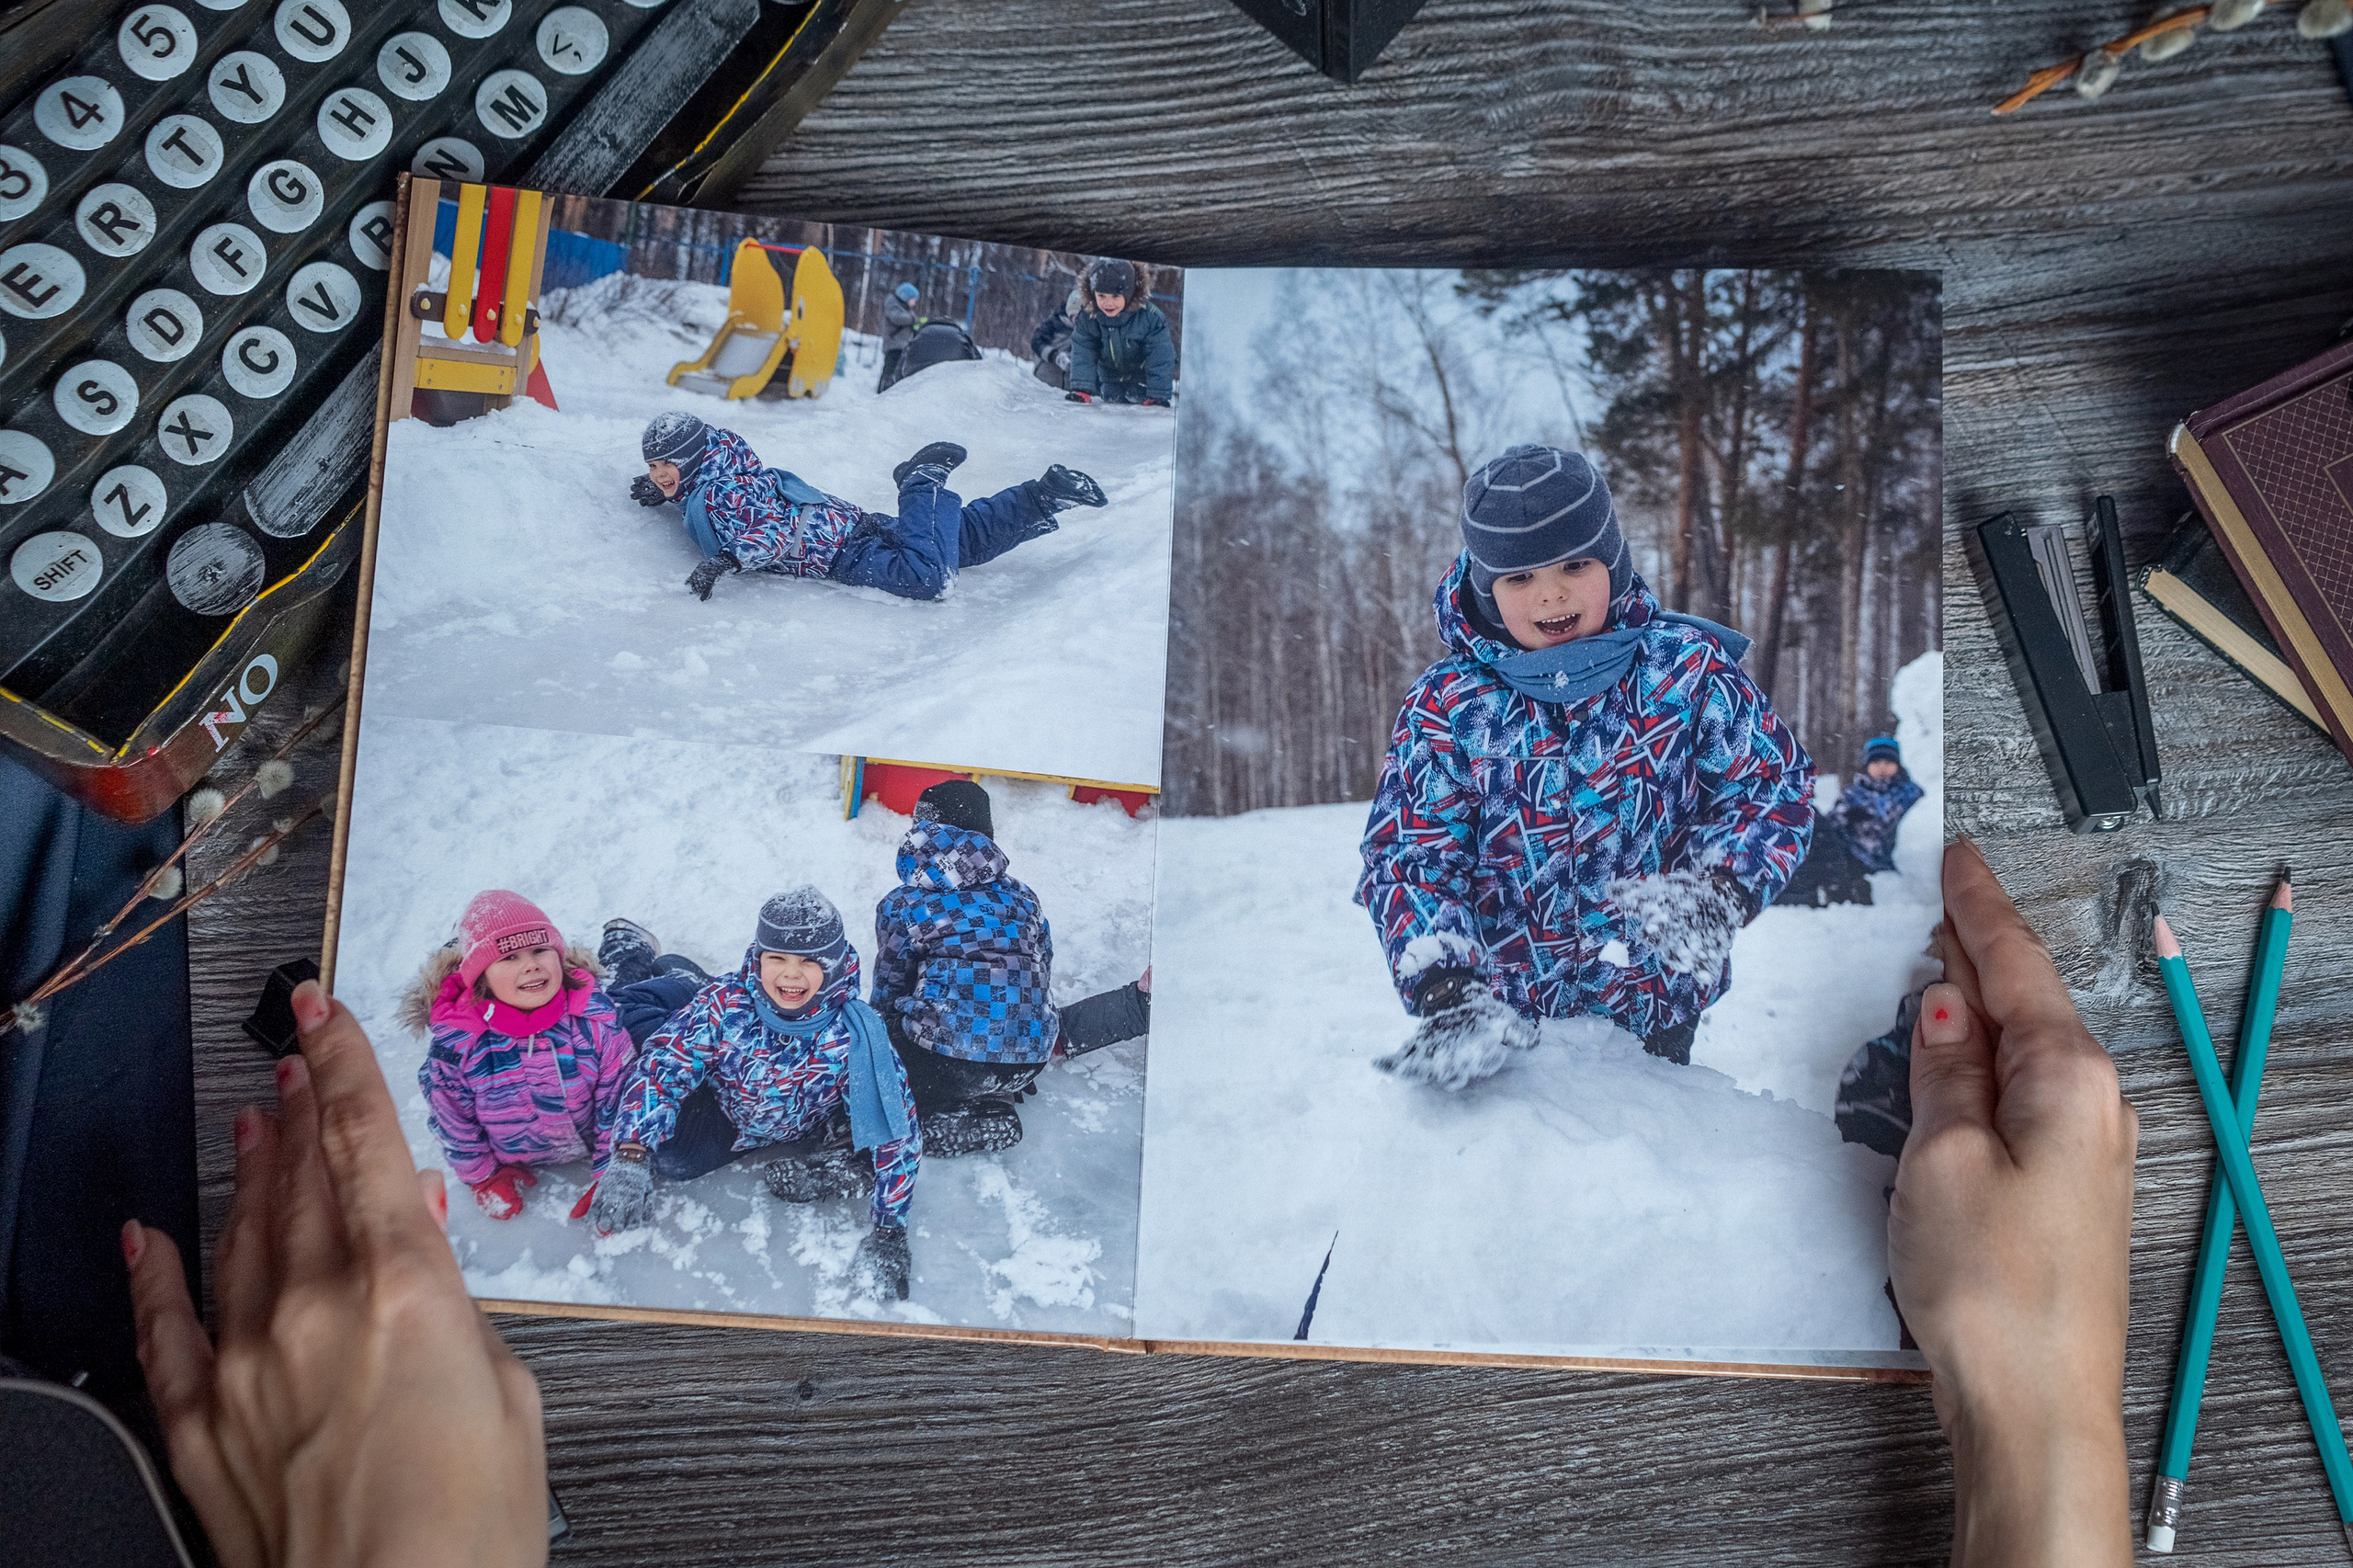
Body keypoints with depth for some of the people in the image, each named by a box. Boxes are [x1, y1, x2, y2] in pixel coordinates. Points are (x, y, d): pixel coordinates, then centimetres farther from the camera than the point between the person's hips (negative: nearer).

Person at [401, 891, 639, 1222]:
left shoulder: (595, 1016, -30)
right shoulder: (454, 1042, -29)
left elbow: (617, 1098, -18)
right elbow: (453, 1119, -11)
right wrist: (484, 1179, -2)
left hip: (591, 1146, 0)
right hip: (513, 1159, 0)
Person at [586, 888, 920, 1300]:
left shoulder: (855, 1035, -30)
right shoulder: (724, 1003, -29)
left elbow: (895, 1131, -26)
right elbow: (662, 1068, -30)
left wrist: (889, 1233, -28)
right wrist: (630, 1159, -45)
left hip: (803, 1134, -2)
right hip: (721, 1113, 2)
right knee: (668, 1157, -21)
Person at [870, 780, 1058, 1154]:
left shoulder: (901, 905, 5)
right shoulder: (1023, 898, 14)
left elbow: (886, 994, 15)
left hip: (944, 1064, -6)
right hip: (1026, 1065, 6)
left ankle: (942, 1118, 0)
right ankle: (994, 1106, 11)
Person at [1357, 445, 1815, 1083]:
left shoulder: (1687, 670, -8)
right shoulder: (1447, 705, -10)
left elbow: (1773, 785, -3)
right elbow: (1409, 856, -14)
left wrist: (1718, 891, -22)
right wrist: (1447, 990, -30)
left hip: (1654, 1009, 1)